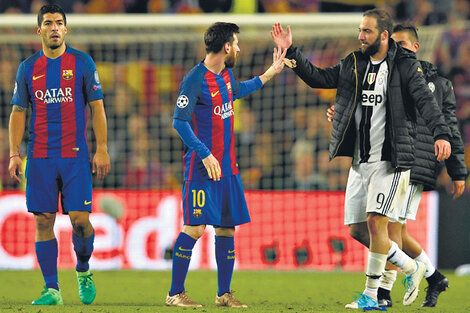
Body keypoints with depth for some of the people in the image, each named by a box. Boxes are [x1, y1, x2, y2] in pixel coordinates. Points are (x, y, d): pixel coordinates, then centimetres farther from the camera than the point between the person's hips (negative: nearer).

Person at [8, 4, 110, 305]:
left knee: (80, 219, -8)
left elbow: (97, 107, 4)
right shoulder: (28, 68, 8)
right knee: (44, 221, -1)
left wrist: (102, 149, -3)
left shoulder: (82, 63, 3)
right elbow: (18, 112, 13)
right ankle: (52, 290, 4)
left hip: (75, 156, -2)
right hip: (39, 158, 2)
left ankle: (83, 270, 20)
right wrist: (14, 153, 3)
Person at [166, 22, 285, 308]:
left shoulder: (226, 75, 12)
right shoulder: (195, 80, -14)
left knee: (227, 227, 8)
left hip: (228, 166, 8)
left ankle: (224, 294, 15)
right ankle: (175, 293, -5)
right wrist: (205, 155, -23)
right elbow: (180, 121, -18)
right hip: (202, 166, -8)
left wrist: (270, 74, 38)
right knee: (196, 227, -11)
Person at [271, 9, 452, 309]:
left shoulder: (405, 65, -6)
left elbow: (425, 99, -16)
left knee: (376, 221, -16)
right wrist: (291, 52, 8)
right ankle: (411, 267, 24)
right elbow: (318, 77, 18)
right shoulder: (354, 64, 11)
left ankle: (371, 295, -6)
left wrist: (441, 133, -30)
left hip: (390, 160, -7)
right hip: (360, 161, 7)